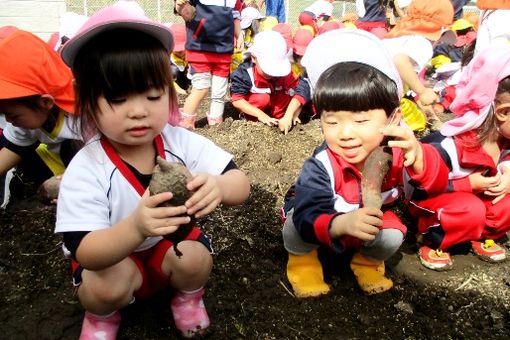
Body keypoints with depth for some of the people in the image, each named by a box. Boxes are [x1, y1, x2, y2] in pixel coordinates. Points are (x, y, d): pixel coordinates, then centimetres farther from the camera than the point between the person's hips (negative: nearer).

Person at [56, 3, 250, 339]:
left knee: (196, 258, -26)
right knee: (108, 286, -29)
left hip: (174, 243, 2)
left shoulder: (183, 143, -20)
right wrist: (135, 227, -54)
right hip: (111, 256, -1)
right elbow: (85, 253, -32)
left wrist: (218, 187, -48)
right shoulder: (85, 170, -27)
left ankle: (187, 297, 10)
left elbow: (242, 184, -22)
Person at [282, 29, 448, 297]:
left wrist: (418, 157, -53)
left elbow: (436, 185, -31)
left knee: (393, 236, -24)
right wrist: (341, 224, -68)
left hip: (369, 220, 3)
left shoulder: (397, 152, -27)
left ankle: (368, 261, 14)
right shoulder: (321, 165, -38)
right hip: (322, 225, -3)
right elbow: (307, 217, -46)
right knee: (296, 224, -33)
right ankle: (302, 259, 5)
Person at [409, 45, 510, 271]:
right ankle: (432, 242, -9)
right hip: (428, 197, -7)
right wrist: (469, 184, -30)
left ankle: (482, 235, 10)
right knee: (471, 211, -35)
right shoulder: (449, 146, -33)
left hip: (476, 193, 7)